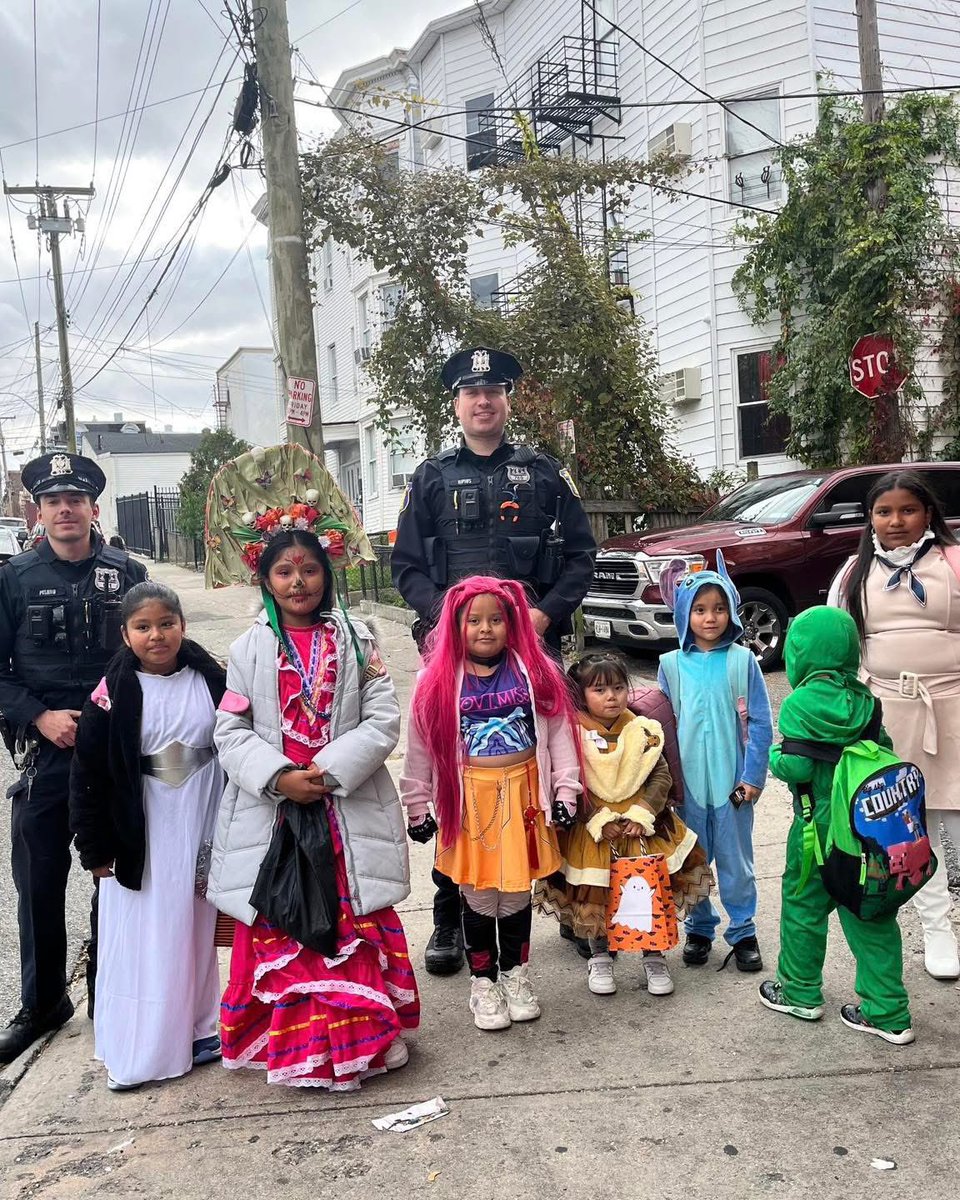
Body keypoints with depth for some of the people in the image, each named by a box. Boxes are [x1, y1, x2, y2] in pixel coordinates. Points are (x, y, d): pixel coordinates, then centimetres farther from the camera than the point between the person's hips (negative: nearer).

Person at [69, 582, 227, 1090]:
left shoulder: (210, 679, -4)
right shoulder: (112, 693, -10)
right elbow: (88, 776, -6)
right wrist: (97, 848, -5)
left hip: (202, 823, 2)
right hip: (141, 832, -2)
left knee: (194, 927, 15)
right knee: (140, 936, 5)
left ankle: (196, 1029, 33)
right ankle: (133, 1050, 21)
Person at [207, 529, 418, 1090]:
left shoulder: (357, 640, 3)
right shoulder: (250, 648, 6)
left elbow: (383, 720, -3)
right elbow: (231, 731, 1)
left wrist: (327, 771, -15)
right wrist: (280, 777, -15)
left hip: (350, 809, -1)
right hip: (273, 809, 1)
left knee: (354, 928, 3)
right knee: (281, 933, 6)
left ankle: (360, 1037, 20)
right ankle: (296, 1046, 22)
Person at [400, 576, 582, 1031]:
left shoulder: (536, 672, -1)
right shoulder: (438, 681, -4)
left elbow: (558, 732, 2)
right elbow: (420, 747, 1)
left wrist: (565, 789, -2)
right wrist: (418, 806, 3)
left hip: (523, 793, 1)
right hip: (469, 799, -1)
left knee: (517, 891, 12)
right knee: (478, 896, 7)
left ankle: (515, 973, 32)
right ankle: (483, 981, 26)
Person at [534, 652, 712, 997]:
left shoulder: (643, 732, 1)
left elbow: (661, 777, -1)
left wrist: (641, 816, -13)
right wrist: (601, 822, -17)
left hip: (643, 826, 2)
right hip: (592, 832, -2)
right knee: (593, 893, 2)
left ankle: (654, 957, 22)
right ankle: (600, 957, 26)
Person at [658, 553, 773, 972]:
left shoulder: (742, 660, -2)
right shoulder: (671, 664, 0)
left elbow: (760, 723, -2)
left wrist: (753, 776, -7)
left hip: (732, 780, -1)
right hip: (686, 781, 1)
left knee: (736, 861, 10)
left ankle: (743, 932, 25)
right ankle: (698, 930, 29)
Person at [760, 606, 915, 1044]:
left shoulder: (800, 704, -17)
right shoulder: (864, 700, 1)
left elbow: (797, 767, -19)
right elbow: (884, 751, 5)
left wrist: (774, 756, 0)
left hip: (819, 824, -5)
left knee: (804, 904, 13)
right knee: (869, 913, 12)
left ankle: (801, 994, 28)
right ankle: (888, 1013, 18)